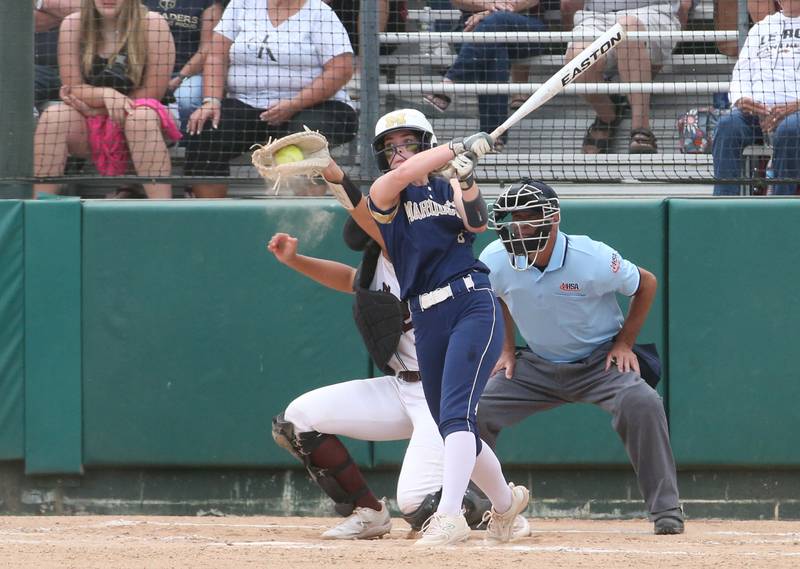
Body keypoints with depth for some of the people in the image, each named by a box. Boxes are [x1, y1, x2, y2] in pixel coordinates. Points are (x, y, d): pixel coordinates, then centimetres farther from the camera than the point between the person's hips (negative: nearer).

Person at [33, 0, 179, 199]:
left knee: (142, 116, -35)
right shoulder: (73, 25, -3)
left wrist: (92, 103, -12)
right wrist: (106, 95, -26)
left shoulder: (152, 25, -11)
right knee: (53, 115, -27)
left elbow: (151, 94, -11)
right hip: (88, 128, 2)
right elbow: (73, 89, -5)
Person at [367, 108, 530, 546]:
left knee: (456, 413, -20)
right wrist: (462, 147, -15)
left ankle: (449, 513, -32)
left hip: (472, 306, -3)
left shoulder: (449, 189, 10)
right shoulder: (383, 194, 7)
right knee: (453, 430, 10)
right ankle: (505, 502, 34)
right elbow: (403, 174, -15)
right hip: (426, 321, 3)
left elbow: (477, 222, -9)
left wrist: (465, 179, -25)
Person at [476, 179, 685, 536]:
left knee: (641, 404, -31)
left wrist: (624, 344, -8)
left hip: (600, 361, -4)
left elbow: (646, 284, -7)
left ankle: (667, 511, -22)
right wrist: (507, 349, 6)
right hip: (537, 366, 4)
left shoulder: (592, 259, -26)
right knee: (476, 410, -11)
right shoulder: (495, 261, -15)